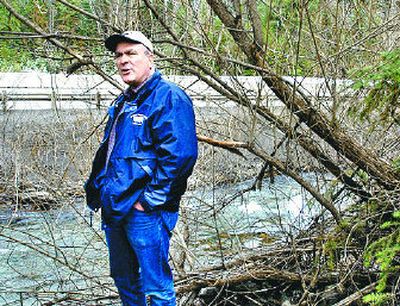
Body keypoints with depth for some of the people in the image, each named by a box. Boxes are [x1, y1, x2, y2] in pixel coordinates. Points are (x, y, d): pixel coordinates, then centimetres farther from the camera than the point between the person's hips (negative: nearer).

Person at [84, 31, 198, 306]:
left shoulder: (168, 97, -13)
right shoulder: (122, 102, 16)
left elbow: (180, 155, -23)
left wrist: (150, 200, -21)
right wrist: (96, 189, 15)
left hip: (144, 211, -9)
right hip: (114, 208, 9)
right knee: (123, 278, 21)